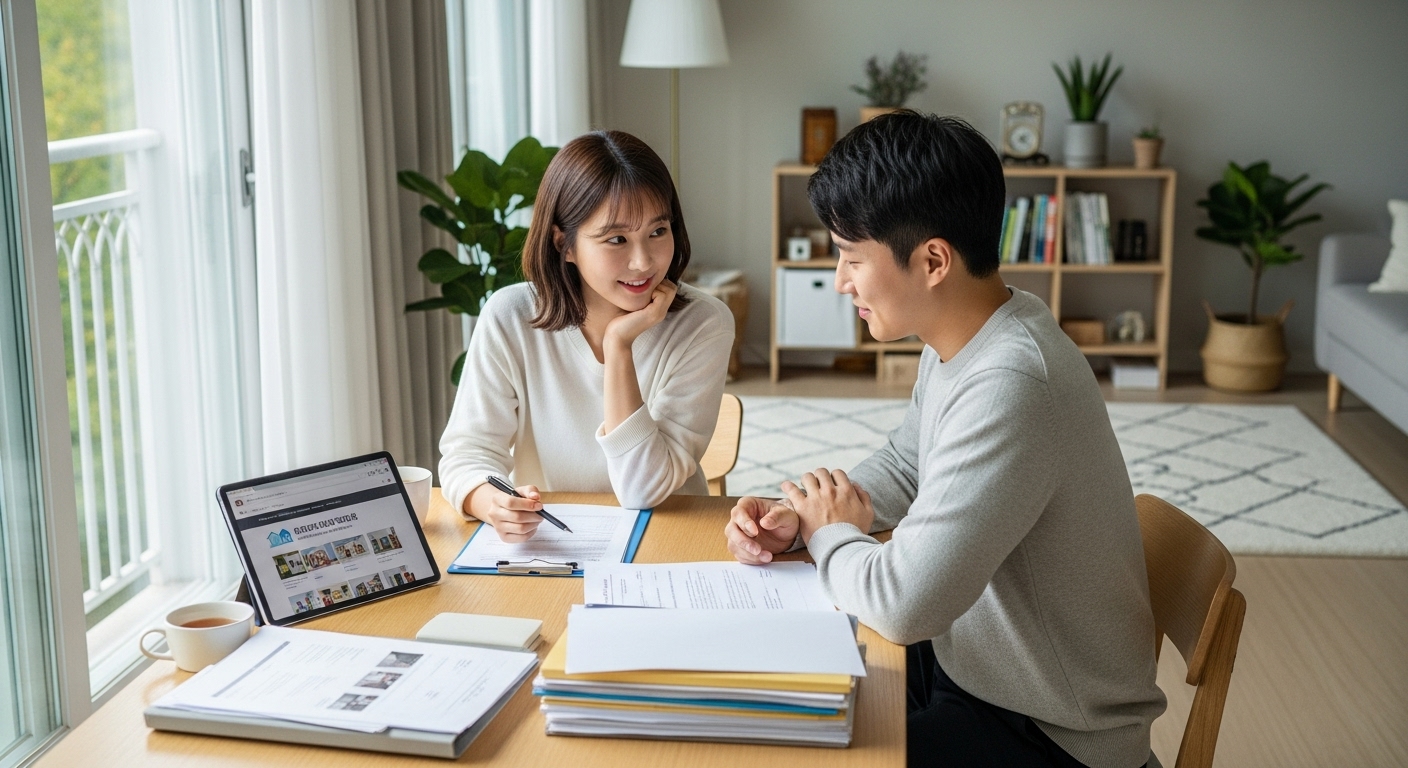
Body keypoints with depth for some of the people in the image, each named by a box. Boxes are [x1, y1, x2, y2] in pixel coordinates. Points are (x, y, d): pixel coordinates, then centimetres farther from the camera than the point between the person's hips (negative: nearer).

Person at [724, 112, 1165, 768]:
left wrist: (828, 534, -12)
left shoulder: (1008, 388, -33)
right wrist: (795, 518, -3)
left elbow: (903, 603, -34)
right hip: (980, 661, 8)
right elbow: (903, 467, 15)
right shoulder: (959, 341, -1)